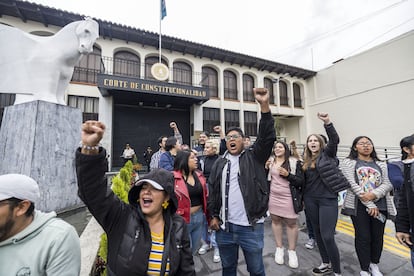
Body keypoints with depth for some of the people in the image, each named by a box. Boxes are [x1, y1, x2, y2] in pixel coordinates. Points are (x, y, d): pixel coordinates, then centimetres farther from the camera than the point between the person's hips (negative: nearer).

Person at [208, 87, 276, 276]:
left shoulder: (254, 157, -4)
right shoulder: (219, 163, 4)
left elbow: (267, 137, -18)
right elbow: (212, 191, 6)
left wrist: (264, 105, -27)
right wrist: (214, 216, 2)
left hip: (251, 227, -2)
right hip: (224, 227, 3)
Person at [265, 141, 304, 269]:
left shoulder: (294, 162, -7)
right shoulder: (270, 160, 2)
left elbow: (301, 181, -8)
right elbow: (265, 178, 9)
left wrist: (287, 174, -22)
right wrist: (266, 168, -8)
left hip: (289, 198, -3)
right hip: (273, 197, 3)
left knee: (291, 223, 8)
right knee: (275, 220, 12)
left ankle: (292, 251, 29)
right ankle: (279, 248, 31)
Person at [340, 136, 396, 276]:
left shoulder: (381, 164, 12)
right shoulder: (348, 162, -3)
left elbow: (387, 184, 2)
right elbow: (352, 184, -11)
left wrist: (373, 194, -17)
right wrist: (369, 204, -14)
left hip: (380, 205, 4)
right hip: (359, 206, -4)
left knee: (378, 237, 13)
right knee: (363, 237, 2)